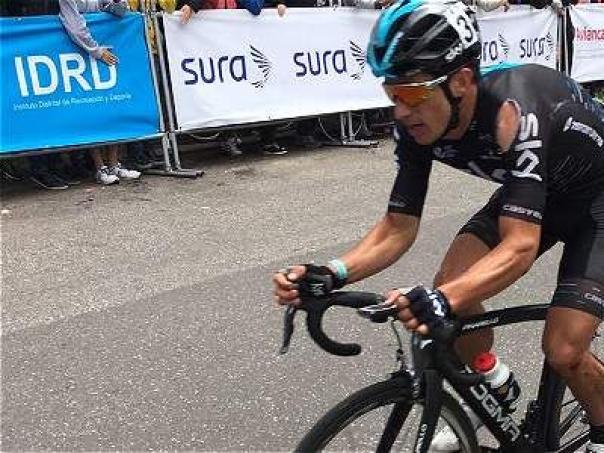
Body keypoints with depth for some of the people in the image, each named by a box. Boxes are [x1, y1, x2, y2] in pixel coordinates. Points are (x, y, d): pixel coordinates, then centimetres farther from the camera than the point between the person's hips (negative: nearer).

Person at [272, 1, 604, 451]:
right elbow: (398, 228, -17)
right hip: (530, 191, 6)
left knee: (563, 351, -15)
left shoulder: (513, 113, -39)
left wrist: (442, 298, -60)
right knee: (452, 286, -14)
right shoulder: (418, 125, -20)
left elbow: (520, 247, -44)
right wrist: (332, 273, -33)